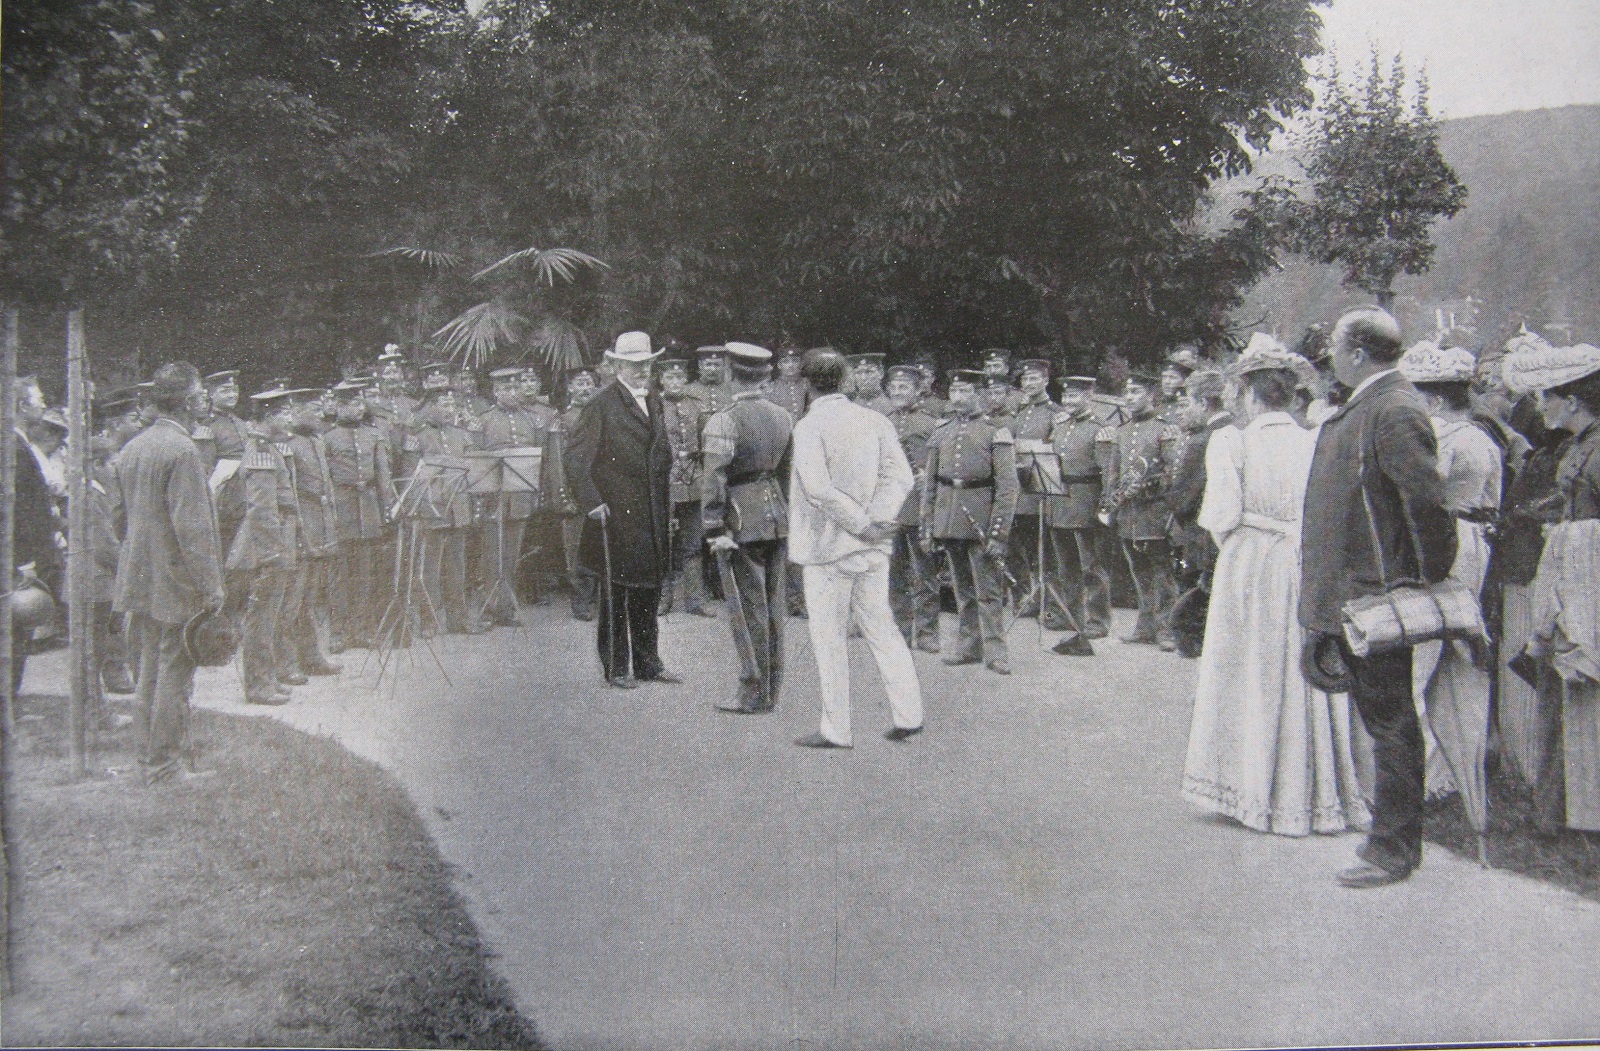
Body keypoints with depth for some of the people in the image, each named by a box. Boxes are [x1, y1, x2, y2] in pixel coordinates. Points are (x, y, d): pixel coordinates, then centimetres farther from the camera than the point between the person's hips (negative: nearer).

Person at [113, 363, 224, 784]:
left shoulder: (131, 447, 10)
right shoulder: (182, 450, -18)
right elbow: (192, 527, -21)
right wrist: (211, 589, -18)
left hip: (139, 579, 9)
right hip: (176, 583, -9)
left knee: (150, 671, 15)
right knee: (174, 674, -1)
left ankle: (151, 757, 24)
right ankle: (168, 764, 4)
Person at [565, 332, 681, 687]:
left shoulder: (654, 401, 14)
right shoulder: (602, 404, -9)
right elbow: (575, 457, -11)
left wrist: (667, 506, 16)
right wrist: (591, 503, -16)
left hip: (652, 516, 7)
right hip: (616, 514, -7)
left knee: (650, 588, 11)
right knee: (616, 591, 1)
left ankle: (647, 662, 21)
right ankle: (617, 666, 10)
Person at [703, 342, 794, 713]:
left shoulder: (724, 422, -13)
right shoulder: (783, 418, 7)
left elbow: (714, 479, -17)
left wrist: (714, 529, -14)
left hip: (742, 521, -6)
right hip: (778, 518, 6)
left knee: (748, 607, 0)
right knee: (773, 605, 11)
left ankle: (752, 693, 6)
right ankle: (771, 691, 19)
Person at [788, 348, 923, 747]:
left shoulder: (809, 427, -12)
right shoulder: (875, 420, 6)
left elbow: (818, 488, -24)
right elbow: (900, 476, -3)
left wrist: (862, 523, -18)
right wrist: (878, 518, -13)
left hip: (828, 548, -6)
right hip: (873, 549, 6)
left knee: (829, 636, 3)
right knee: (881, 628, 16)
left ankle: (836, 730, 10)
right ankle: (908, 717, 17)